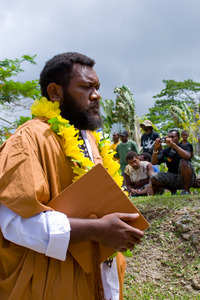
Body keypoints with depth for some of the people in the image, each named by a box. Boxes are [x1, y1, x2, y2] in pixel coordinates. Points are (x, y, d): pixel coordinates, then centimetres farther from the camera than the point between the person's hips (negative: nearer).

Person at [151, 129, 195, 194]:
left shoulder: (184, 148, -6)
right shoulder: (165, 151, 4)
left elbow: (187, 156, -32)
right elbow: (154, 162, -8)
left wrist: (173, 144, -38)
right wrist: (156, 149, -24)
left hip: (186, 178, -4)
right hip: (172, 178, 4)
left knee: (184, 162, -32)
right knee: (153, 177, -15)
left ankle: (186, 190, -15)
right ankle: (173, 190, 6)